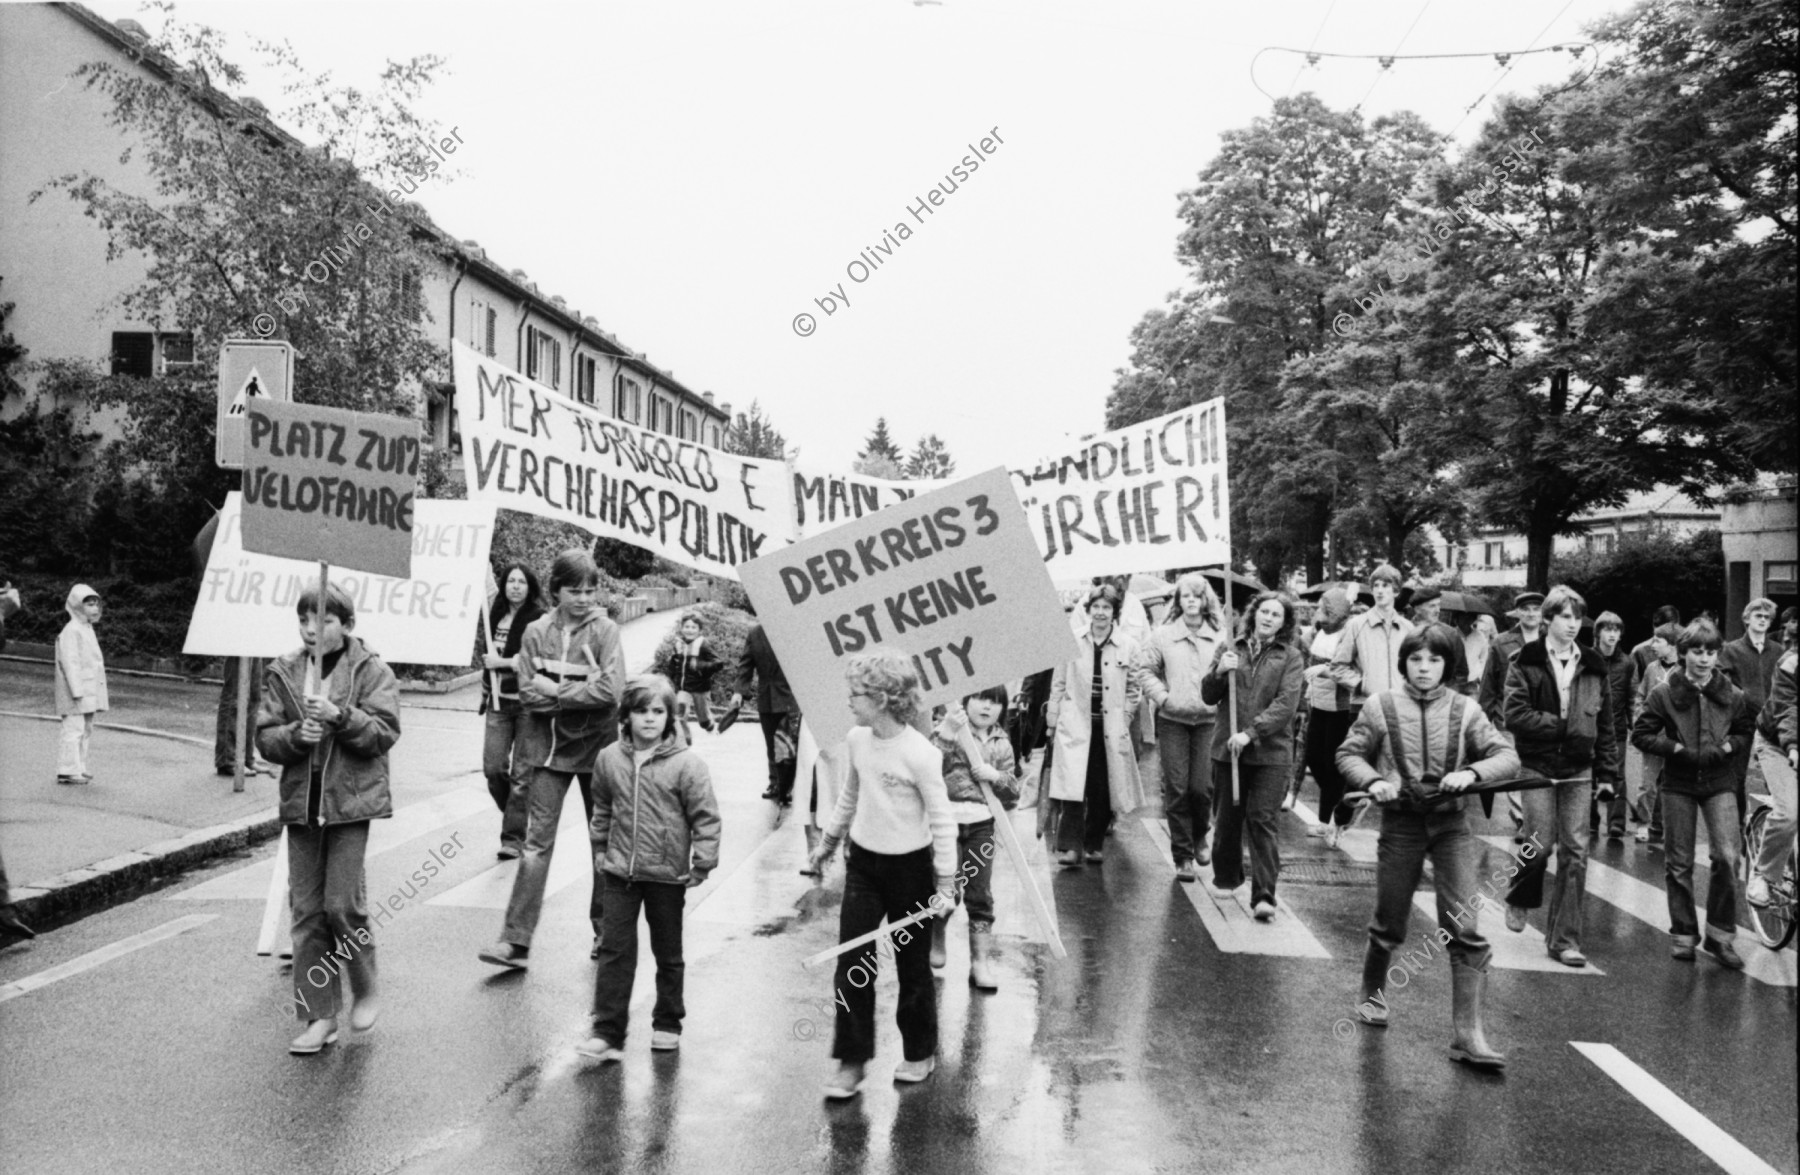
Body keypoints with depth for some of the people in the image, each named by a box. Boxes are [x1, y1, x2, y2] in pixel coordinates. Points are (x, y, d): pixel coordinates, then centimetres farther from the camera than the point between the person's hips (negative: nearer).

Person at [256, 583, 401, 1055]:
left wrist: (339, 716, -23)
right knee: (306, 911, 6)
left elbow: (385, 732, -10)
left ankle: (366, 988, 21)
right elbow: (265, 737, 4)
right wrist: (297, 734, -15)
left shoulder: (371, 670, -3)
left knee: (342, 903, -6)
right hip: (301, 803, 4)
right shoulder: (283, 672, 7)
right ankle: (320, 1016, 15)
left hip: (352, 801, -4)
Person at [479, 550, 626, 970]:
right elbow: (528, 693, -7)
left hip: (596, 746, -1)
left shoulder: (605, 631, -7)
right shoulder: (536, 632, 0)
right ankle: (516, 940, -1)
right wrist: (580, 691, -17)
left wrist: (555, 691, -15)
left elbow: (611, 689, -19)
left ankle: (605, 931, 24)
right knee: (537, 840, -2)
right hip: (551, 746, 1)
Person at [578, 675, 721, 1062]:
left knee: (668, 953, 13)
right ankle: (607, 1033, 6)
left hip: (667, 874, -2)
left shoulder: (686, 764, -14)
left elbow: (706, 818, -10)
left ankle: (667, 1024, 30)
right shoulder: (610, 759, -2)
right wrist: (600, 851, 13)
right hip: (620, 872, 2)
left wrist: (701, 866, -11)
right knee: (615, 950, 1)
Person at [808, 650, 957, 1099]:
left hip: (910, 866, -5)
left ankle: (920, 1053, 30)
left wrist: (945, 885, -15)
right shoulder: (856, 741, -4)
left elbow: (942, 821, -16)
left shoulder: (919, 754, -22)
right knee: (852, 964, 2)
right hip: (862, 861, 5)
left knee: (913, 964, 11)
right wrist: (828, 840, 22)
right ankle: (851, 1061, 12)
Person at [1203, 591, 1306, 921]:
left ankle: (1264, 895, -6)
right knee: (1228, 816, 12)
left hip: (1271, 750, -2)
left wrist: (1251, 732, -19)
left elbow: (1286, 704, -9)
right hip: (1228, 747, 3)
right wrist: (1219, 672, -14)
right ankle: (1226, 877, 32)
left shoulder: (1289, 657, 1)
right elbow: (1209, 696, 6)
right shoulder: (1231, 649, 7)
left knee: (1261, 820, -7)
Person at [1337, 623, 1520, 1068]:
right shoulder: (1380, 706, -2)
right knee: (1389, 925, 11)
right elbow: (1348, 754, 4)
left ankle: (1468, 1034, -2)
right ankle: (1371, 995, 39)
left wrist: (1471, 773, -22)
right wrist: (1372, 781, -16)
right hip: (1400, 822, 0)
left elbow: (1507, 757, -3)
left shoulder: (1464, 710, 0)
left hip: (1451, 824, 0)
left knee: (1465, 930, -8)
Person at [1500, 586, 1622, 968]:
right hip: (1537, 765, -3)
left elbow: (1605, 725, 11)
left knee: (1575, 852, 1)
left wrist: (1608, 773, 7)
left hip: (1579, 770, 4)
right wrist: (1562, 725, -15)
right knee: (1540, 843, -6)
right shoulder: (1526, 662, -2)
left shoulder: (1592, 667, 10)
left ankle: (1564, 938, 9)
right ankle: (1520, 899, 26)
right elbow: (1515, 713, -12)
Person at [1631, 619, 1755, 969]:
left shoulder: (1732, 694, -2)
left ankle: (1720, 935, 2)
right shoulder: (1665, 693, -6)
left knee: (1727, 857, -13)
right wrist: (1678, 749, -14)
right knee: (1679, 863, 6)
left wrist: (1727, 747, -6)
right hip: (1678, 784, 0)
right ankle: (1683, 935, 18)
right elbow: (1641, 733, -3)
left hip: (1720, 783, 0)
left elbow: (1746, 729, 13)